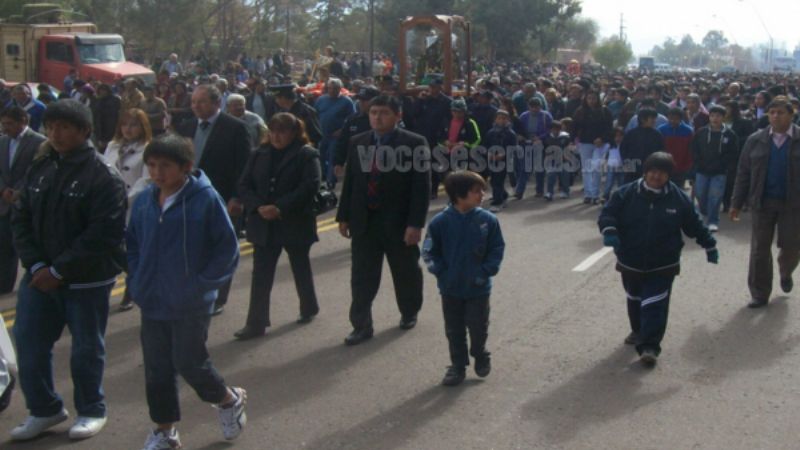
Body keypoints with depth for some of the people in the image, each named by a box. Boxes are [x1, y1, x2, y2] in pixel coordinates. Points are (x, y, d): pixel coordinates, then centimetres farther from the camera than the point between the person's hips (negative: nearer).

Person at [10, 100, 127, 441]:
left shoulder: (103, 176, -13)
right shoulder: (39, 169, 6)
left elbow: (104, 234, -18)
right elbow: (21, 220, 7)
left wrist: (59, 271, -18)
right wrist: (35, 265, -8)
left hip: (86, 280, -5)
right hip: (40, 276, 6)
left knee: (86, 348, 8)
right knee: (29, 343, 9)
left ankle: (92, 410, 28)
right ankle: (44, 409, 28)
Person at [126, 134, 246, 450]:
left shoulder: (205, 199, -13)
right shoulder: (144, 201, 1)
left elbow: (227, 248, -9)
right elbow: (132, 243, 15)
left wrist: (202, 283, -12)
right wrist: (137, 281, 5)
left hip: (191, 304, -5)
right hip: (152, 303, 5)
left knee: (190, 363, -1)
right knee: (157, 370, 11)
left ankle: (230, 400, 28)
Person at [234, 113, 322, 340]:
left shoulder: (307, 155, -7)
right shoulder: (260, 155, 7)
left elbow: (310, 186, -18)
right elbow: (244, 185, 4)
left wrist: (280, 208, -23)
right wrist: (258, 207, -14)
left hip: (295, 224, -3)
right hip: (264, 224, 4)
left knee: (301, 268, 15)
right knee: (260, 275, 1)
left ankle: (309, 308, 36)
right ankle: (256, 323, 5)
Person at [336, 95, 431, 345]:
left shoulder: (414, 144, -9)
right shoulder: (357, 143, 5)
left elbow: (422, 187, -12)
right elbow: (349, 183, 9)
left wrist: (415, 224, -17)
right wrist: (344, 217, 5)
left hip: (399, 223, -3)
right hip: (364, 222, 3)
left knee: (406, 275, 14)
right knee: (362, 278, 2)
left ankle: (409, 314, 36)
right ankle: (361, 325, 9)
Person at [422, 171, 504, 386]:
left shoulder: (487, 220, -11)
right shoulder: (440, 222, -12)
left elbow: (497, 249, -3)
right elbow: (430, 251, -3)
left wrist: (486, 272, -12)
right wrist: (440, 272, -12)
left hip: (478, 287, 0)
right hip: (450, 288, 1)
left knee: (478, 326, 9)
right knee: (454, 330, 12)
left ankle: (481, 356, 37)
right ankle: (458, 366, 28)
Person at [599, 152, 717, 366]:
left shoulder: (678, 198, -6)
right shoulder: (626, 194, -9)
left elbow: (695, 224, 5)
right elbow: (608, 213, -9)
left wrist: (709, 245, 10)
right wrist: (609, 231, -29)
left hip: (662, 265, -2)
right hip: (631, 262, 2)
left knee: (655, 306, -10)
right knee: (635, 300, 23)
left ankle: (649, 346, -9)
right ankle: (638, 331, 46)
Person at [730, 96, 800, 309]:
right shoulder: (756, 140, 2)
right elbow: (743, 174, 4)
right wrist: (736, 203, 1)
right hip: (763, 202, 1)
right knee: (759, 250, 3)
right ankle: (760, 294, 14)